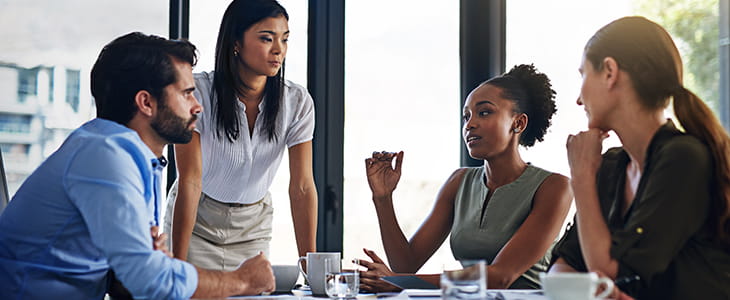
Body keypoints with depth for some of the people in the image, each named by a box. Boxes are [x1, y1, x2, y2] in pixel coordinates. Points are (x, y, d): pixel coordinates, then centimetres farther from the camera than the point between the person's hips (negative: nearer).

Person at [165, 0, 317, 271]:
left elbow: (302, 187, -13)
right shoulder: (198, 92, -22)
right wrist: (178, 264, -25)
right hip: (196, 220, -2)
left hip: (253, 227, 2)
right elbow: (190, 180, -23)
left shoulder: (297, 102, -13)